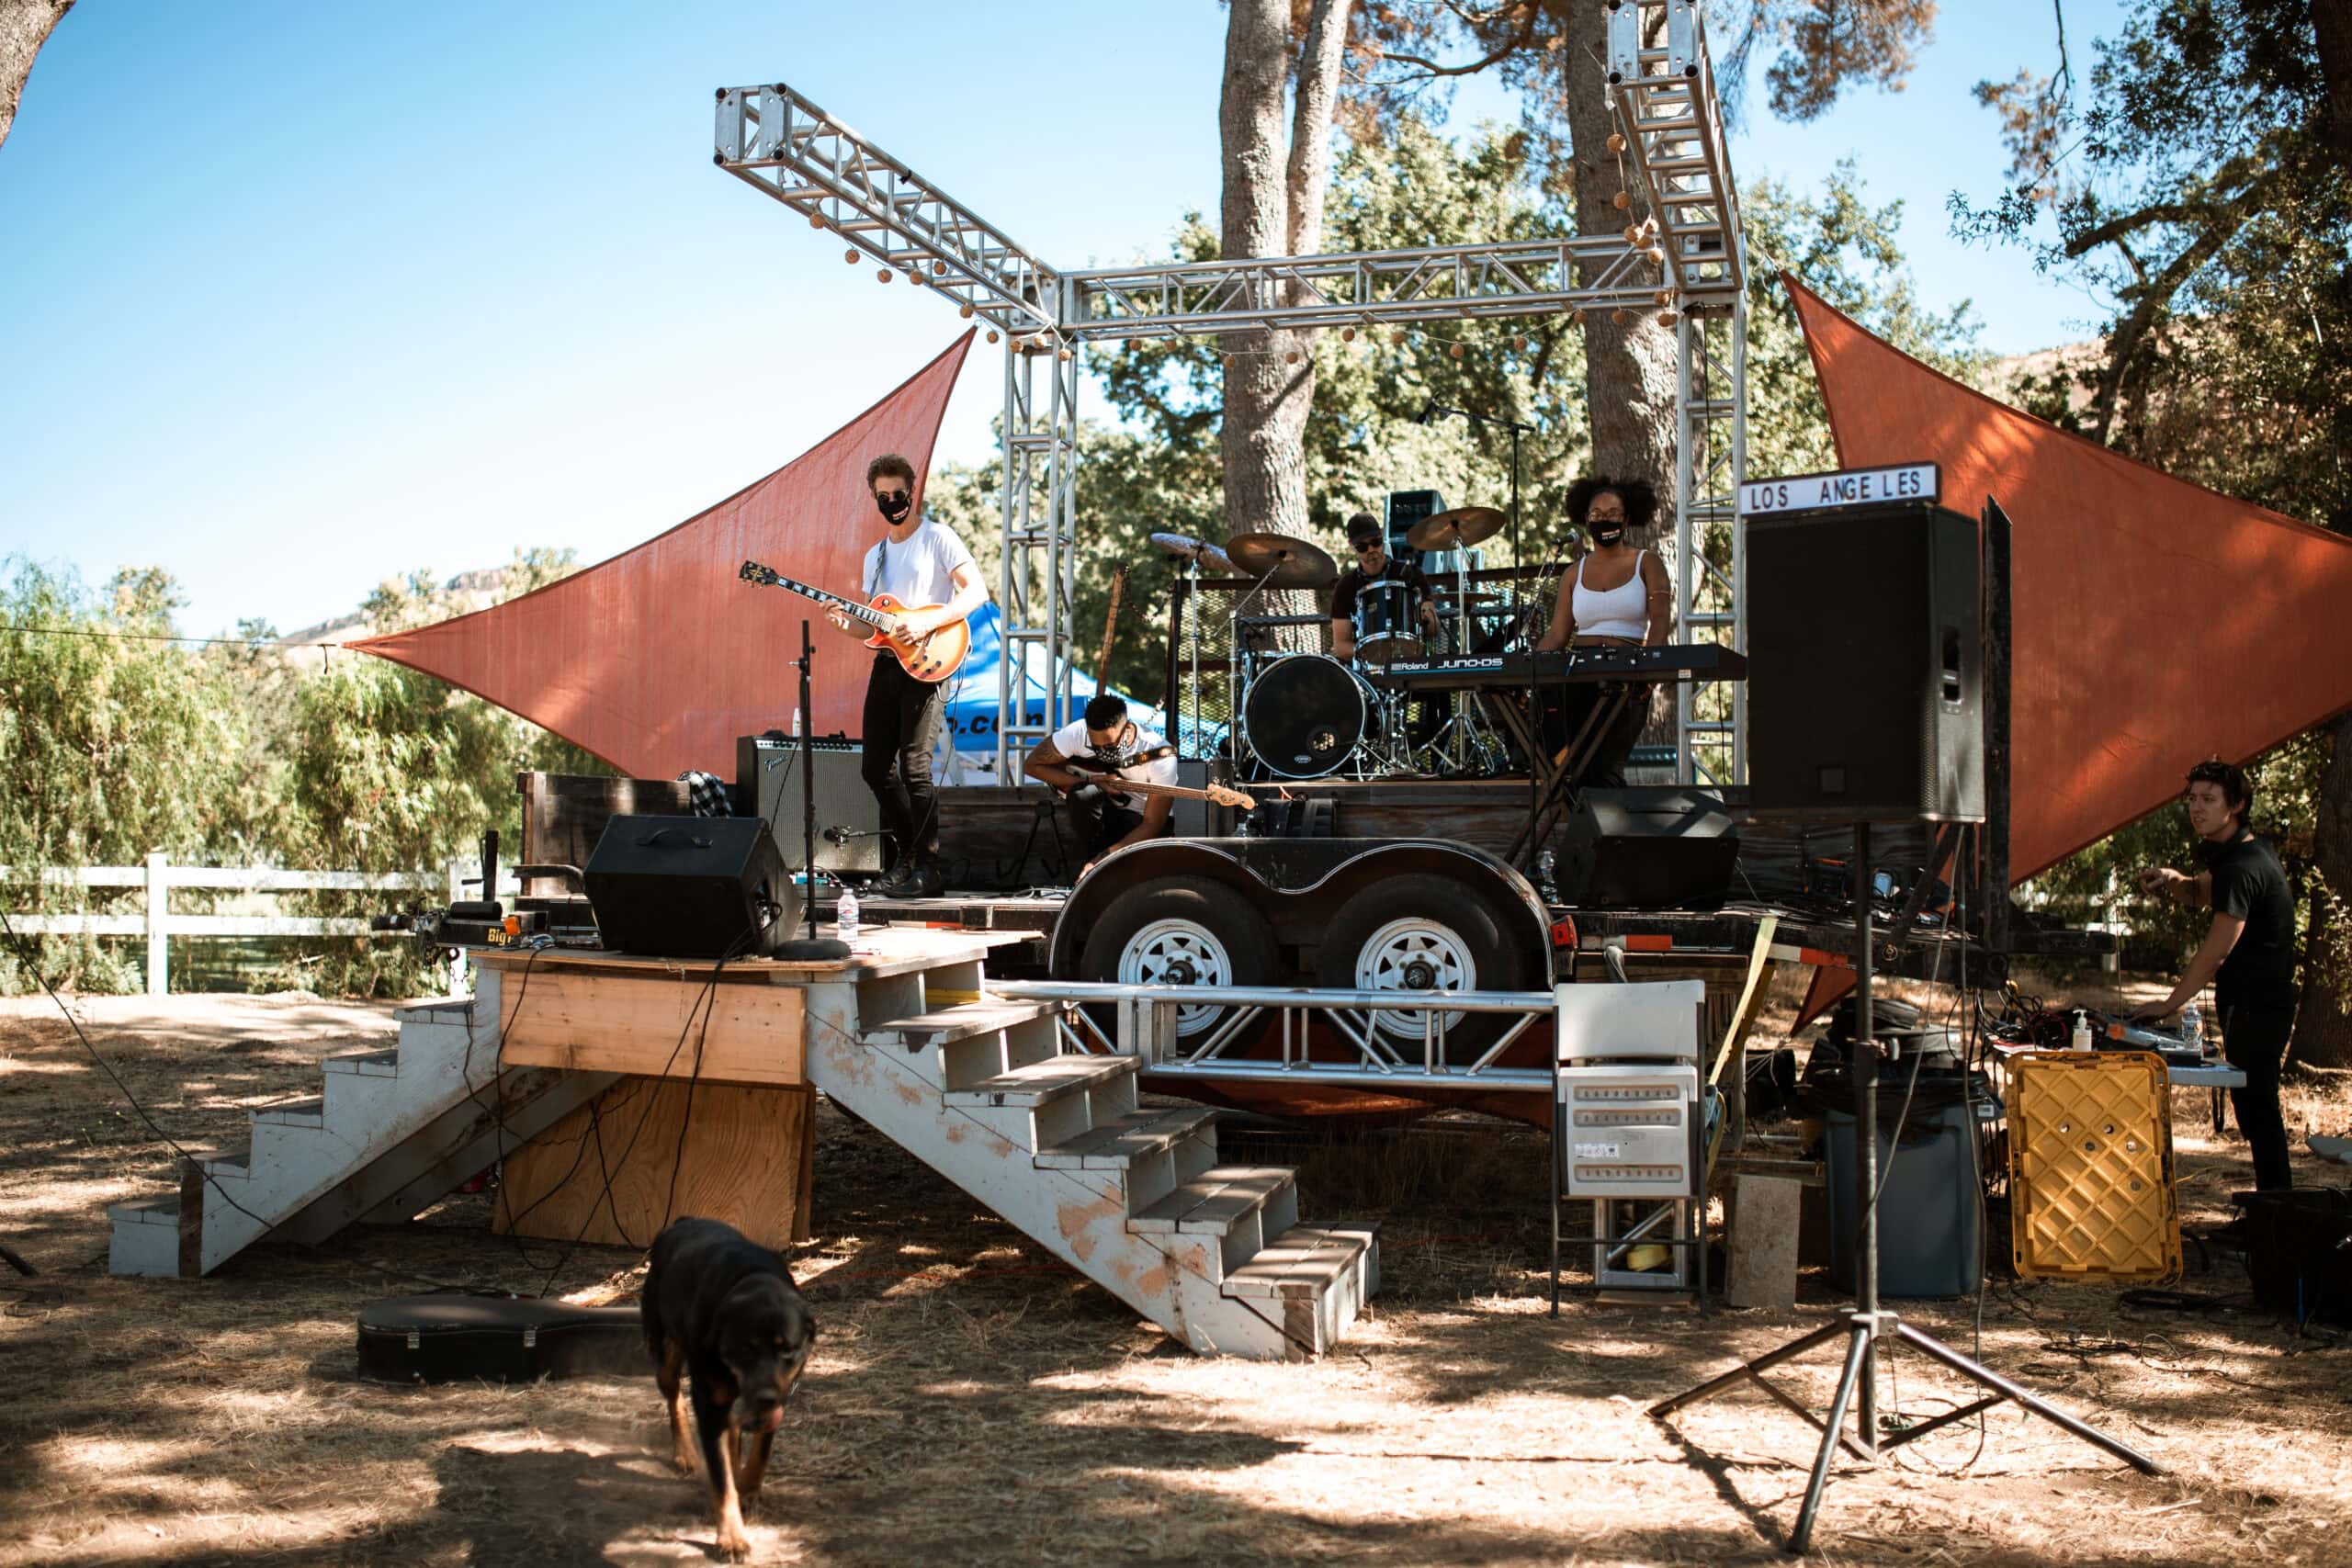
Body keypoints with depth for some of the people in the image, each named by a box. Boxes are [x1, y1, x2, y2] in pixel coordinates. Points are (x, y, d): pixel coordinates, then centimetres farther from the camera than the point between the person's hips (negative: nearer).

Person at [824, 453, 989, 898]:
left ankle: (927, 870, -8)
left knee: (914, 767, -14)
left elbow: (976, 590, -11)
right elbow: (873, 628, 20)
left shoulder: (937, 538, -2)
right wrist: (846, 624, -3)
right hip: (886, 663, 8)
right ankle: (905, 858, 19)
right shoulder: (874, 556, 19)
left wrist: (927, 622, -21)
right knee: (877, 767, 7)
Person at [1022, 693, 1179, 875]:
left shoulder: (1160, 756, -29)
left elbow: (1152, 824, -27)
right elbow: (1031, 765, -14)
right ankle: (1094, 854, -10)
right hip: (1097, 806, 2)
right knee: (1083, 792, -35)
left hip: (1137, 818, -2)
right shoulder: (1078, 733, -24)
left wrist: (1102, 860, -37)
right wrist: (1092, 780, -26)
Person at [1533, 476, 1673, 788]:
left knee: (1602, 769, -15)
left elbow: (1661, 619, -4)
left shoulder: (1646, 563, 10)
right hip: (1577, 675, 3)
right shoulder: (1575, 574, 18)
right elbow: (1558, 634, 12)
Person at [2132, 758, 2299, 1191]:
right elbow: (2201, 892, 25)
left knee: (2255, 1105, -7)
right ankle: (2276, 1203, 22)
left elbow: (2215, 952, -23)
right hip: (2256, 1002, 10)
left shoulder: (2242, 868, -21)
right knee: (2257, 1104, 15)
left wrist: (2171, 1003, -16)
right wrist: (2171, 880, 1)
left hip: (2255, 1005, -10)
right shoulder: (2252, 849, 10)